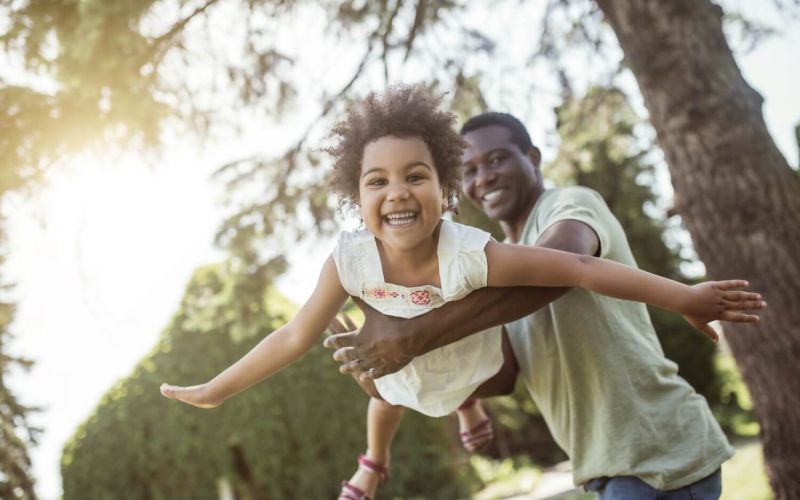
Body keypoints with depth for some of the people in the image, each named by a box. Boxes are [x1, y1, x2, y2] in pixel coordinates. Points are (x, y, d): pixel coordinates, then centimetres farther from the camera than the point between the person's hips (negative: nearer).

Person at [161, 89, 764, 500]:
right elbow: (295, 337, -24)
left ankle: (470, 405, 71)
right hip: (406, 370, 2)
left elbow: (580, 269, -42)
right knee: (385, 396, 34)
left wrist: (685, 297, -41)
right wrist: (214, 390, -20)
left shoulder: (471, 256, -46)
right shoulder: (351, 261, -37)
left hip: (478, 362, -2)